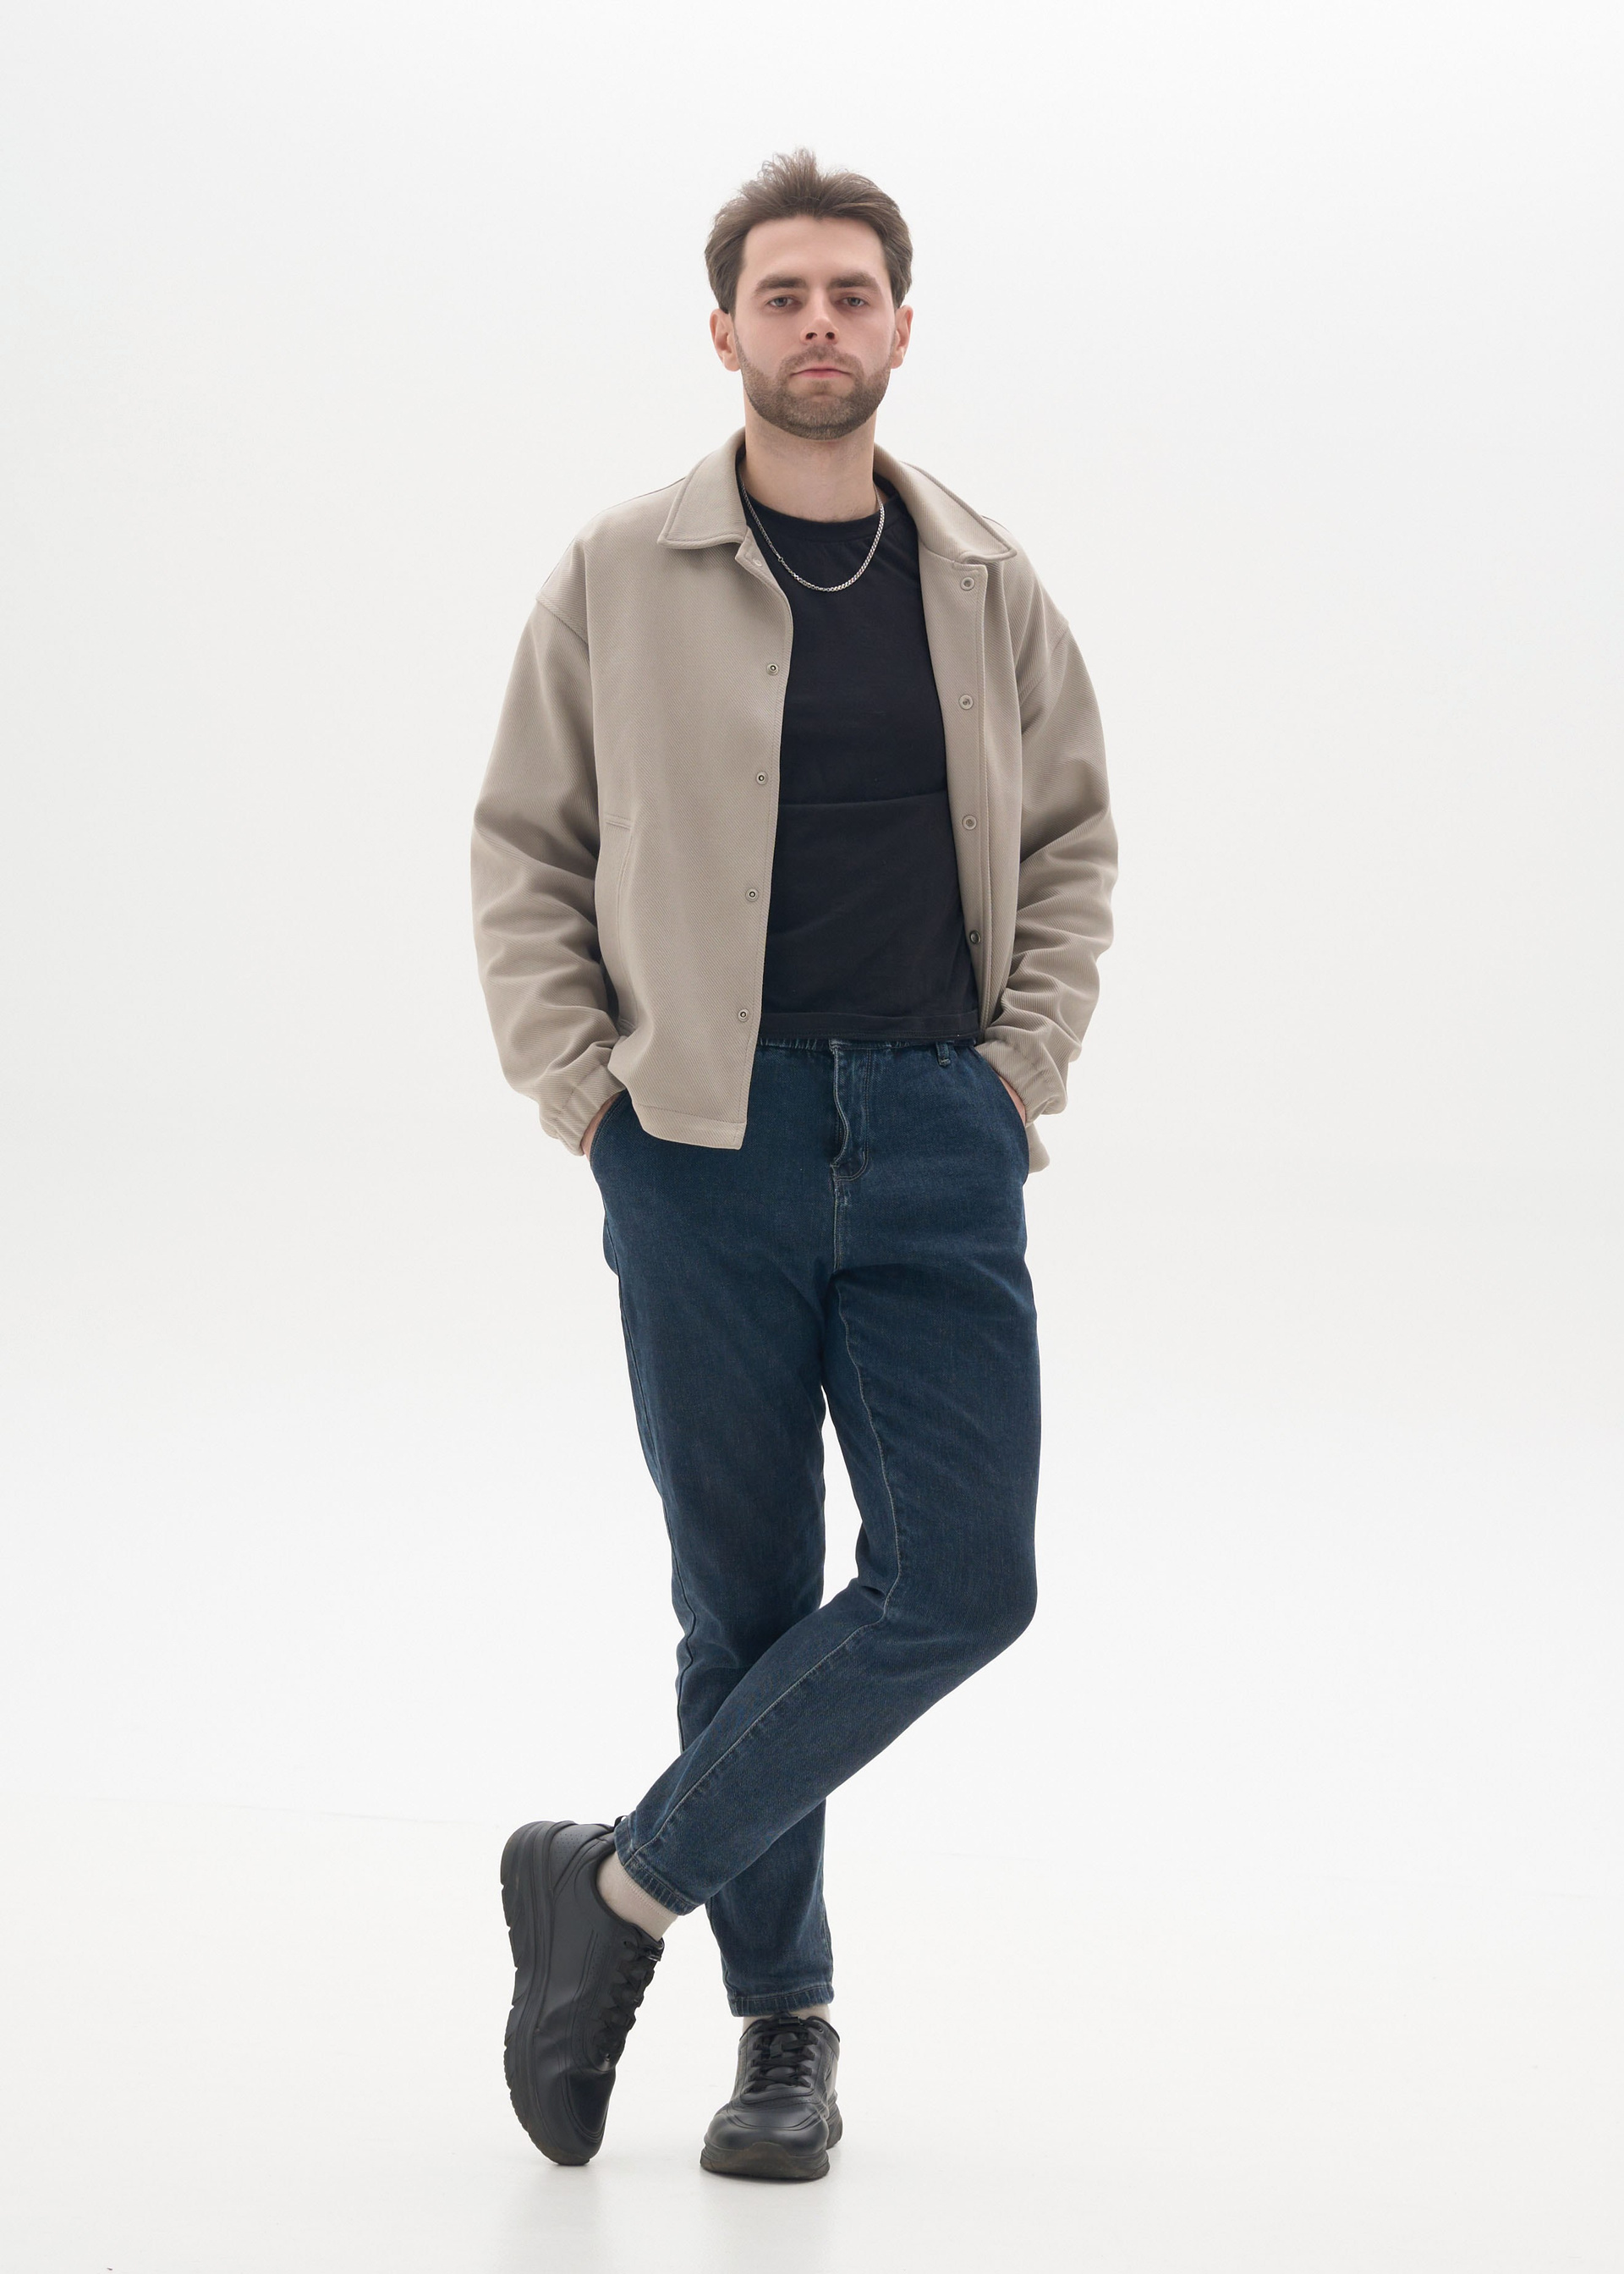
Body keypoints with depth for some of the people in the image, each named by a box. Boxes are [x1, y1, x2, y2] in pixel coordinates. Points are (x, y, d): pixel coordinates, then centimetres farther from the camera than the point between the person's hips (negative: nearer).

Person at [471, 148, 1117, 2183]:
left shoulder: (987, 588, 8)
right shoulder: (620, 580, 1)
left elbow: (1070, 842, 16)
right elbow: (521, 851, 6)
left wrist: (1025, 1065, 5)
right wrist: (579, 1087, -3)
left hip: (937, 1138, 2)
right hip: (706, 1137, -2)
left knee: (962, 1577, -8)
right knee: (748, 1602, 4)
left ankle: (623, 1882, 6)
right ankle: (782, 2019, 17)